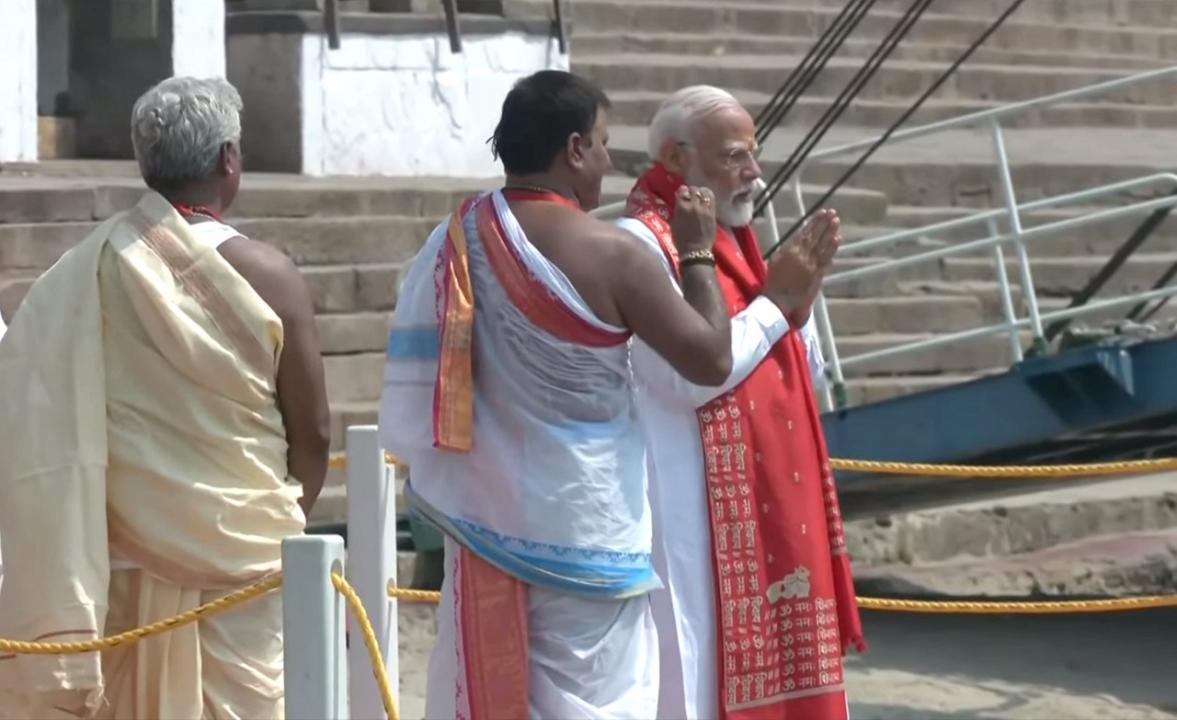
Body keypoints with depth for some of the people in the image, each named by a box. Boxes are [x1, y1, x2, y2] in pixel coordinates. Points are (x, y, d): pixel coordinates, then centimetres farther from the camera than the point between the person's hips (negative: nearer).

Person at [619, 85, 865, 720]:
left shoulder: (731, 238, 15)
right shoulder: (639, 243, -12)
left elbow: (803, 371, 17)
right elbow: (689, 377, -22)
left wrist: (800, 295, -2)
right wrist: (775, 302, -12)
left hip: (769, 507, 9)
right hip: (695, 513, -9)